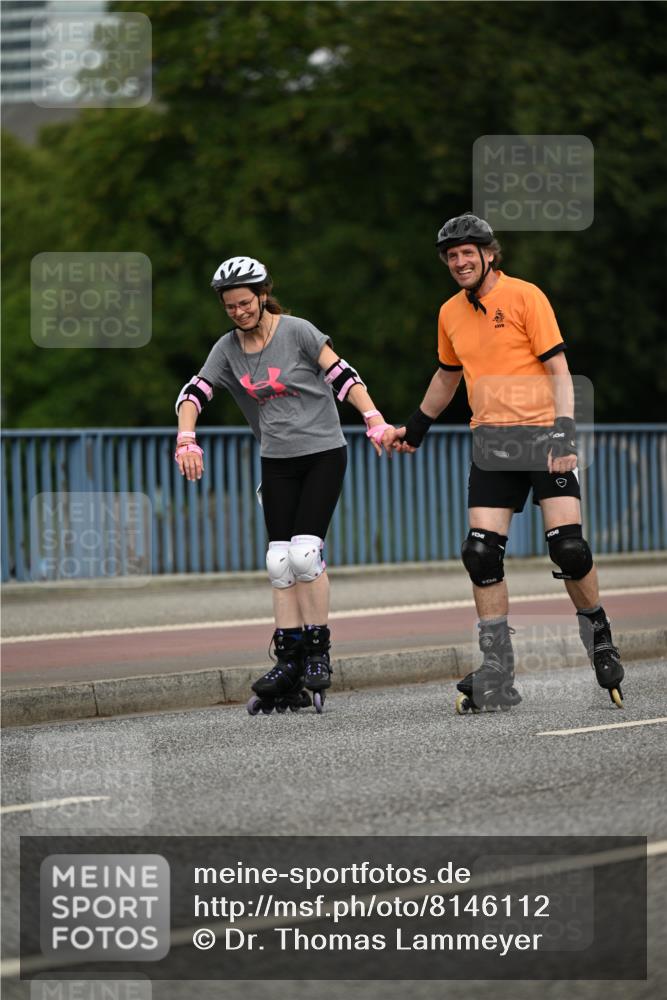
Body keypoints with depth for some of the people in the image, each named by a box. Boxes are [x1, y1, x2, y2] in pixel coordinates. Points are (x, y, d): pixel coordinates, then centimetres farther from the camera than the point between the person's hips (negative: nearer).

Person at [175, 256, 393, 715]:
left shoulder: (297, 332, -9)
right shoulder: (227, 349, 5)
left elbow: (342, 376, -11)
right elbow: (194, 393, -2)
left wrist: (375, 420, -21)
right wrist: (186, 441, -19)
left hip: (323, 453, -5)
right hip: (277, 463, 5)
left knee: (304, 553, -17)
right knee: (280, 563, -1)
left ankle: (319, 652, -5)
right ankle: (289, 665, 1)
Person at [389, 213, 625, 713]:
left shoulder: (524, 296, -5)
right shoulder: (450, 314, 12)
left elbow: (558, 368, -8)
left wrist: (565, 433, -18)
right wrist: (414, 429, 32)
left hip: (542, 431, -5)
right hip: (491, 442, 5)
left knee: (568, 546, -14)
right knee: (481, 553, -8)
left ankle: (599, 639, 10)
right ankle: (497, 676, -3)